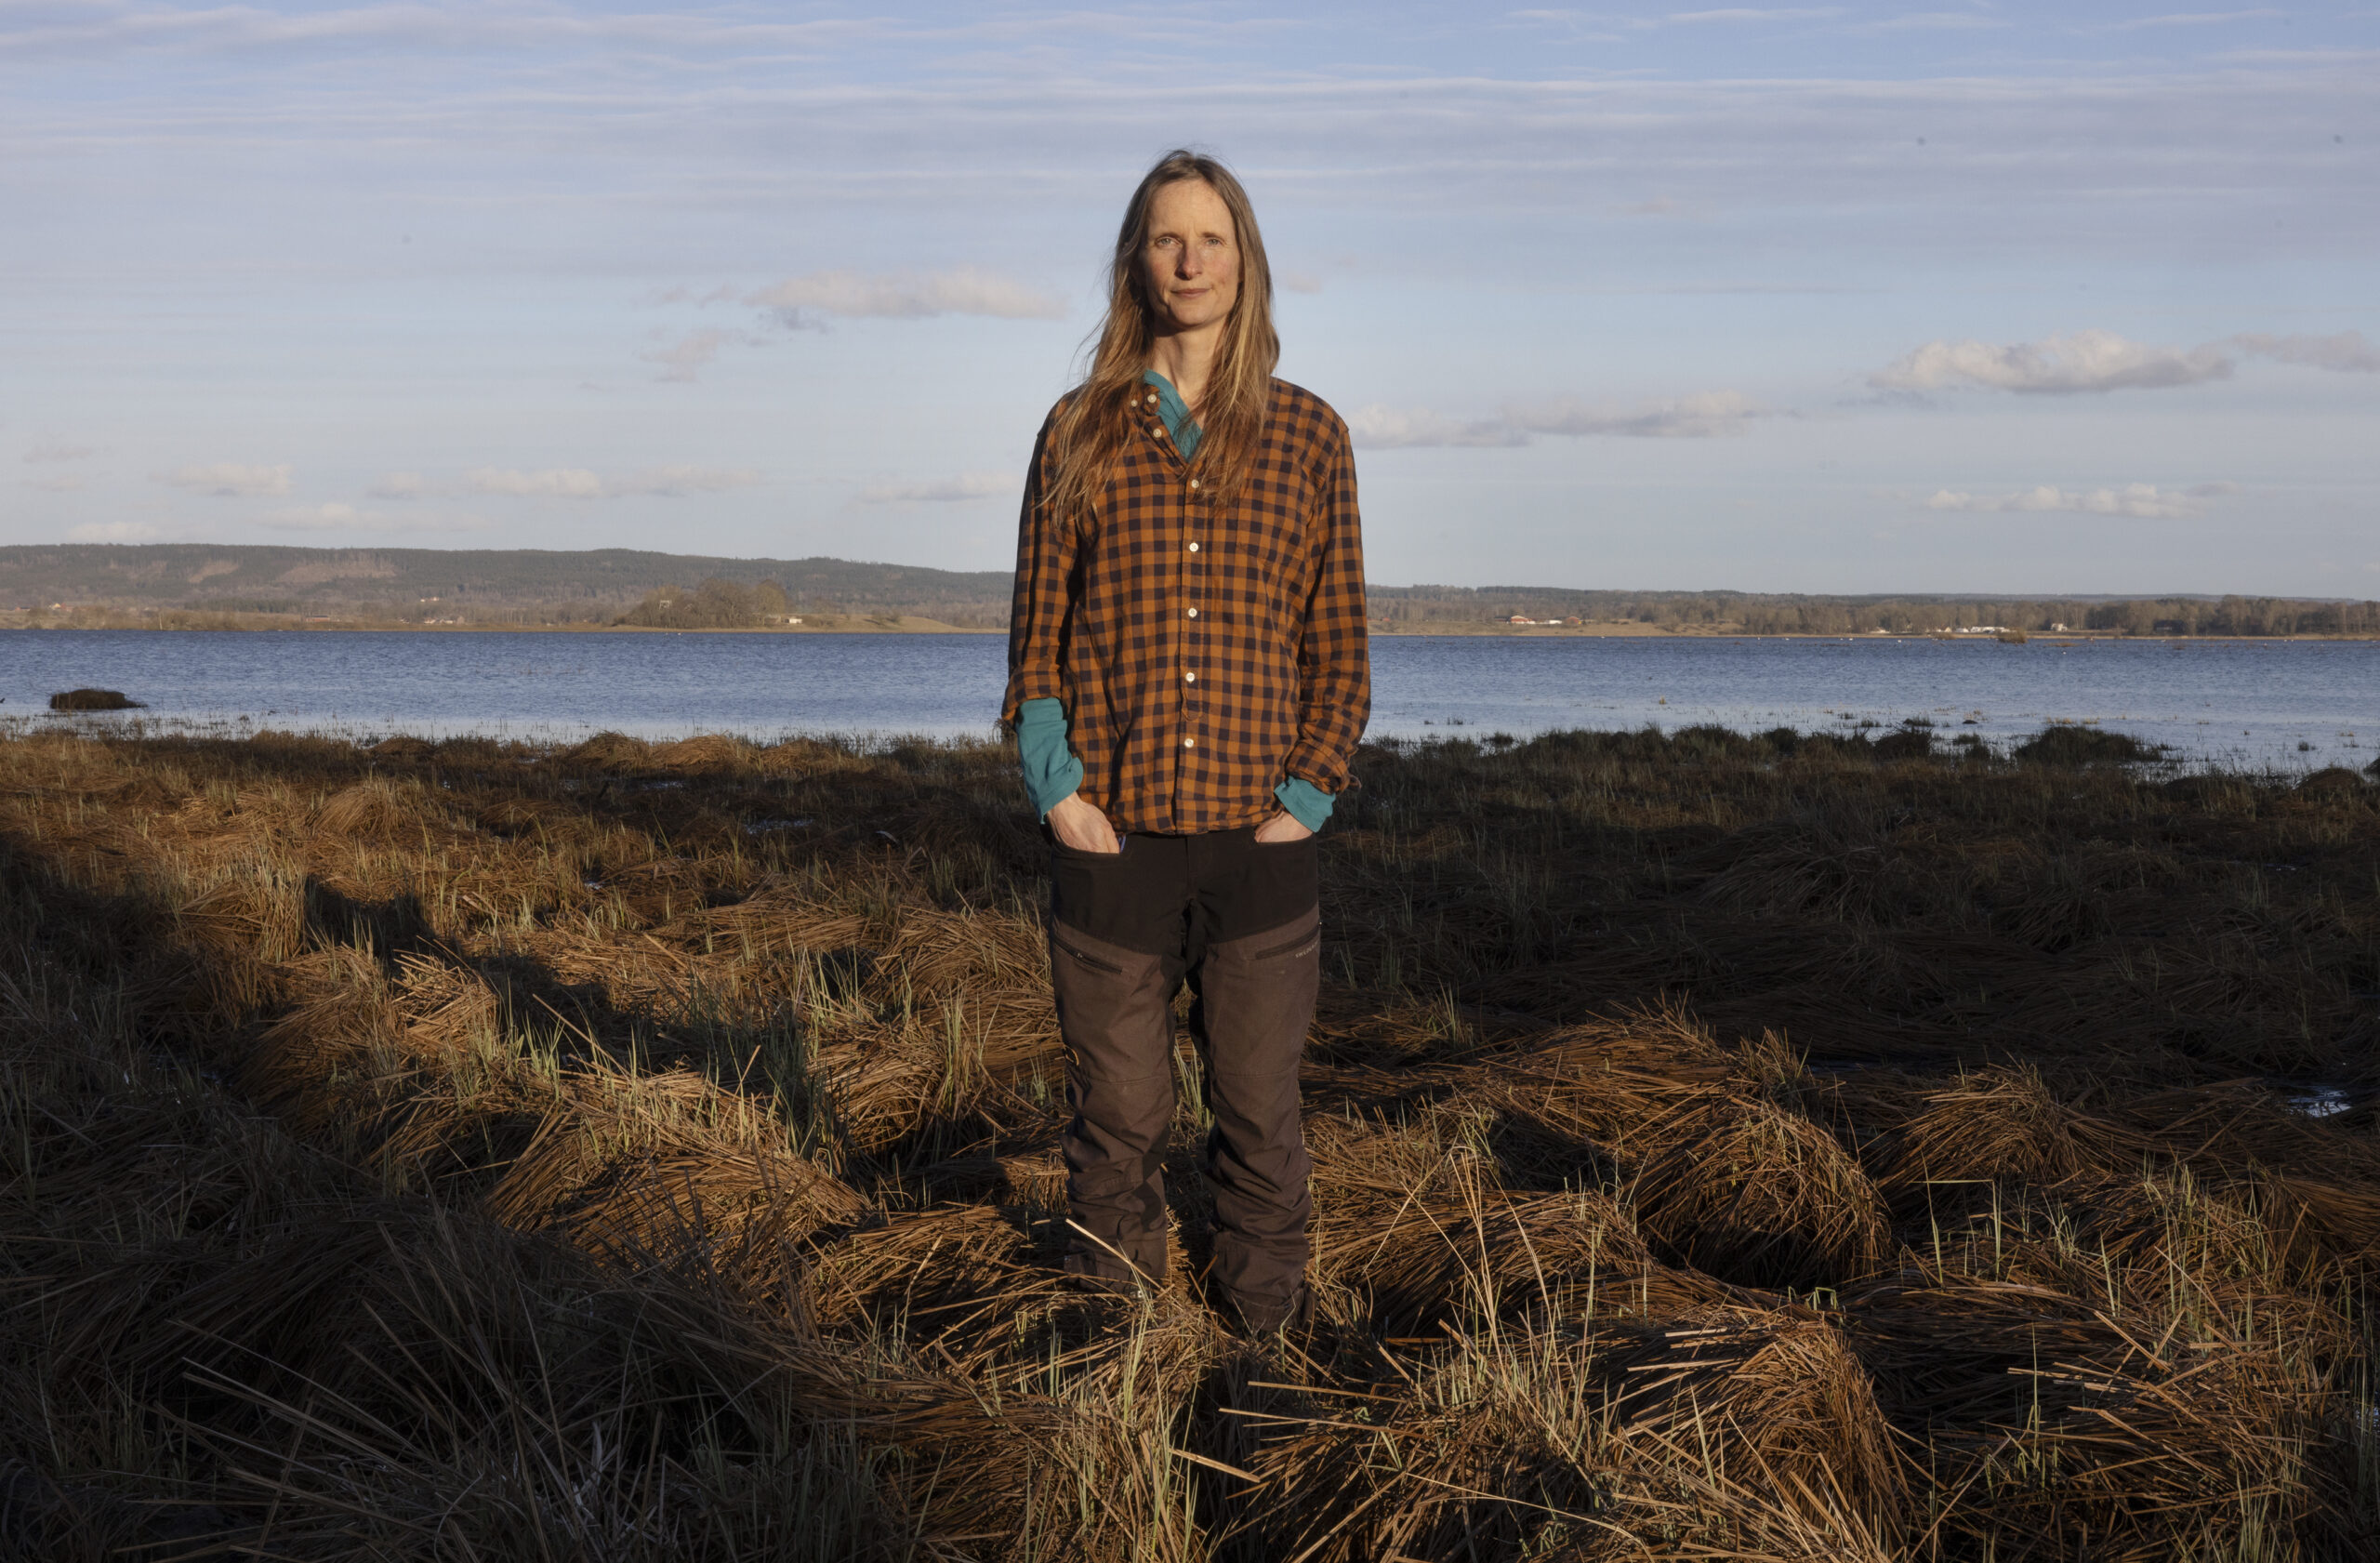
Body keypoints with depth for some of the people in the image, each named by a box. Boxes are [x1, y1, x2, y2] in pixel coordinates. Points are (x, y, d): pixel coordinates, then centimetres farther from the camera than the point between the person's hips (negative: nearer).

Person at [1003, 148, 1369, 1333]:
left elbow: (1339, 642, 7)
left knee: (1260, 1120, 8)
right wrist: (1057, 791, -5)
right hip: (1111, 839, 0)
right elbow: (1038, 629, 7)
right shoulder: (1081, 432, 7)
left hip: (1258, 840, 0)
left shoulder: (1310, 436, 7)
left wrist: (1307, 798, -4)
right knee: (1117, 1125, 7)